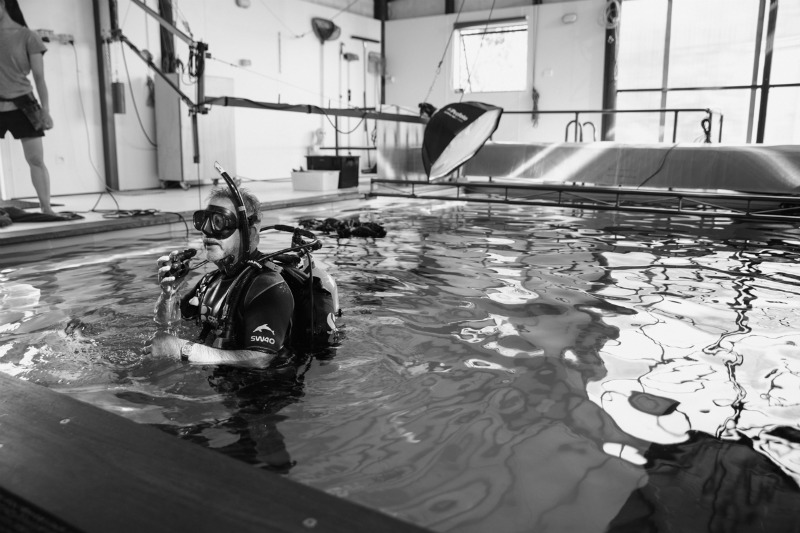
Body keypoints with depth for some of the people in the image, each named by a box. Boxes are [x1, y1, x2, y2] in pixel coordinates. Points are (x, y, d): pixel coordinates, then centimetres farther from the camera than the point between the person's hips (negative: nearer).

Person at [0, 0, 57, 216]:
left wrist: (45, 110, -9)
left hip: (21, 106, -3)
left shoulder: (27, 37, 0)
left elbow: (39, 77, -2)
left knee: (36, 160, 0)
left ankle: (46, 206, 7)